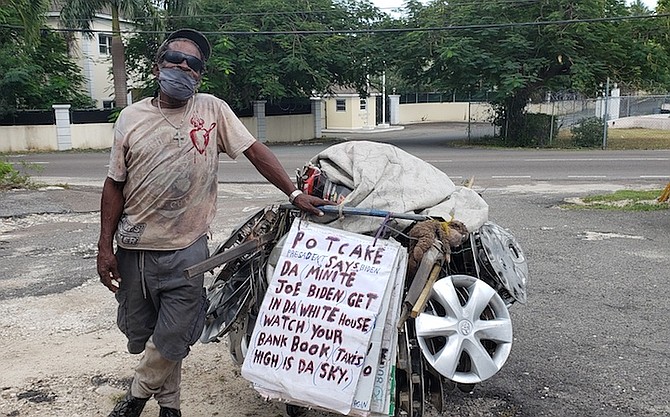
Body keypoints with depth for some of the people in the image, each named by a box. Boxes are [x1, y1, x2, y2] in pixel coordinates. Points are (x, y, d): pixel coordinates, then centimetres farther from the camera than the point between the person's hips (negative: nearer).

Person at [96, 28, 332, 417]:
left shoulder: (213, 109, -1)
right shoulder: (131, 117, 3)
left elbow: (255, 150, -1)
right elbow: (115, 185, 5)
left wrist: (295, 193, -11)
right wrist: (106, 246, 2)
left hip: (186, 250, -2)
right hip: (133, 249, 3)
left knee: (172, 340, 3)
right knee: (140, 335, 14)